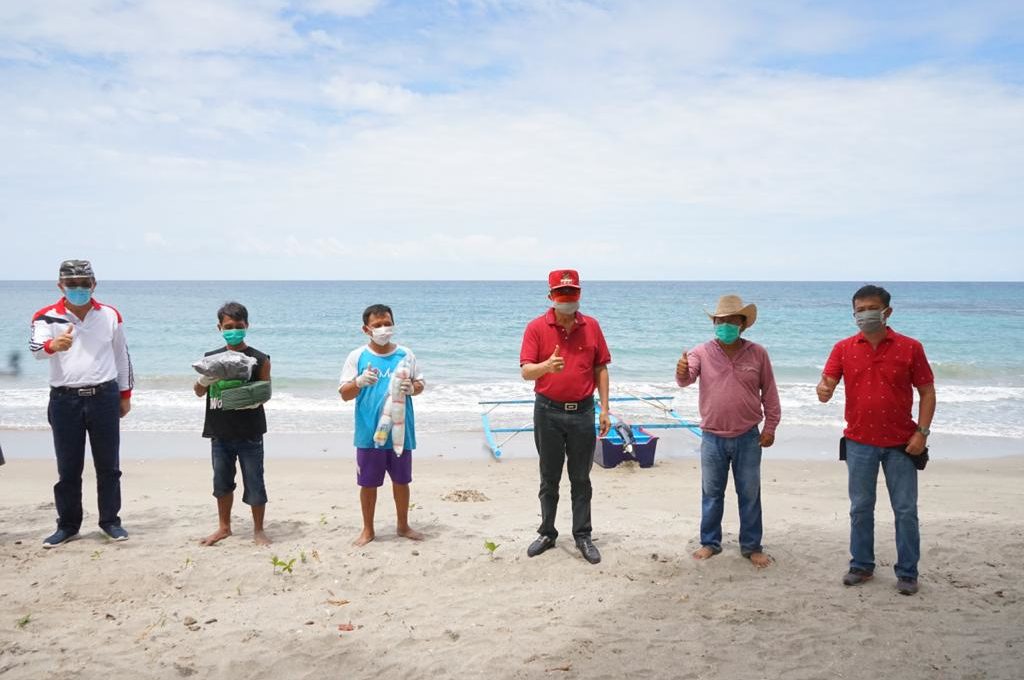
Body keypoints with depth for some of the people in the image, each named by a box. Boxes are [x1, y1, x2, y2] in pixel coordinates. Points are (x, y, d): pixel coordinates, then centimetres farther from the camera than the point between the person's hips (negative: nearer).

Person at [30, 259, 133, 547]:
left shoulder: (110, 315, 4)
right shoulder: (47, 316, -3)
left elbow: (121, 355, 12)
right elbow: (36, 348, -22)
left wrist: (125, 394, 13)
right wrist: (53, 345, -46)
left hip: (104, 397, 1)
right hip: (64, 399, -1)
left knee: (108, 465, 8)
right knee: (68, 468, 7)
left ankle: (110, 520, 20)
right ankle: (67, 524, 20)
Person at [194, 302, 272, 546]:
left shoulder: (259, 359, -4)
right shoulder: (211, 358, 5)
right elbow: (198, 392, 8)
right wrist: (204, 381, -14)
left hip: (249, 433, -3)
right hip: (220, 432, 3)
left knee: (254, 482, 3)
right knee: (222, 481, 16)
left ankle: (258, 530, 18)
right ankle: (224, 527, 32)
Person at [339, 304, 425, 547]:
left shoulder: (405, 354, 2)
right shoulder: (357, 356, -4)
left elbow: (420, 383, 9)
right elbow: (344, 394, -4)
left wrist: (412, 388, -14)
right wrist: (359, 382, -24)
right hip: (369, 433, -1)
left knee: (401, 481, 15)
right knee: (368, 483, 9)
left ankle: (403, 526, 32)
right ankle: (368, 530, 25)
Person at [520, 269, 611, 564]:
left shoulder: (591, 326, 1)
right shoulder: (536, 327, -6)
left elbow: (601, 369, 6)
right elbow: (525, 371, -12)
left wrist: (604, 409, 2)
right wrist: (546, 367, -34)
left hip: (582, 411, 1)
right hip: (548, 412, -1)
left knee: (581, 479, 9)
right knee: (549, 479, 11)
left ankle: (583, 536, 18)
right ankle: (547, 533, 23)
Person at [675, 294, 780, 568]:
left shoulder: (757, 353, -3)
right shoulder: (702, 352, -5)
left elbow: (769, 393, 5)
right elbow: (686, 380, -20)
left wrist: (770, 427, 3)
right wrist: (682, 372, -44)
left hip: (748, 438, 0)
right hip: (712, 438, 0)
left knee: (750, 495, 10)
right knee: (711, 494, 12)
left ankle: (752, 547, 22)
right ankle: (710, 543, 26)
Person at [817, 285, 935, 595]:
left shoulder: (910, 348, -4)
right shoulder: (843, 348, 0)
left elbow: (927, 392, 0)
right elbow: (826, 385, -6)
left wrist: (922, 432, -9)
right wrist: (823, 391, -31)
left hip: (900, 443, -1)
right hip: (859, 442, 2)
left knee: (906, 510, 5)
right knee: (860, 509, 11)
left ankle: (907, 573, 17)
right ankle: (861, 565, 24)